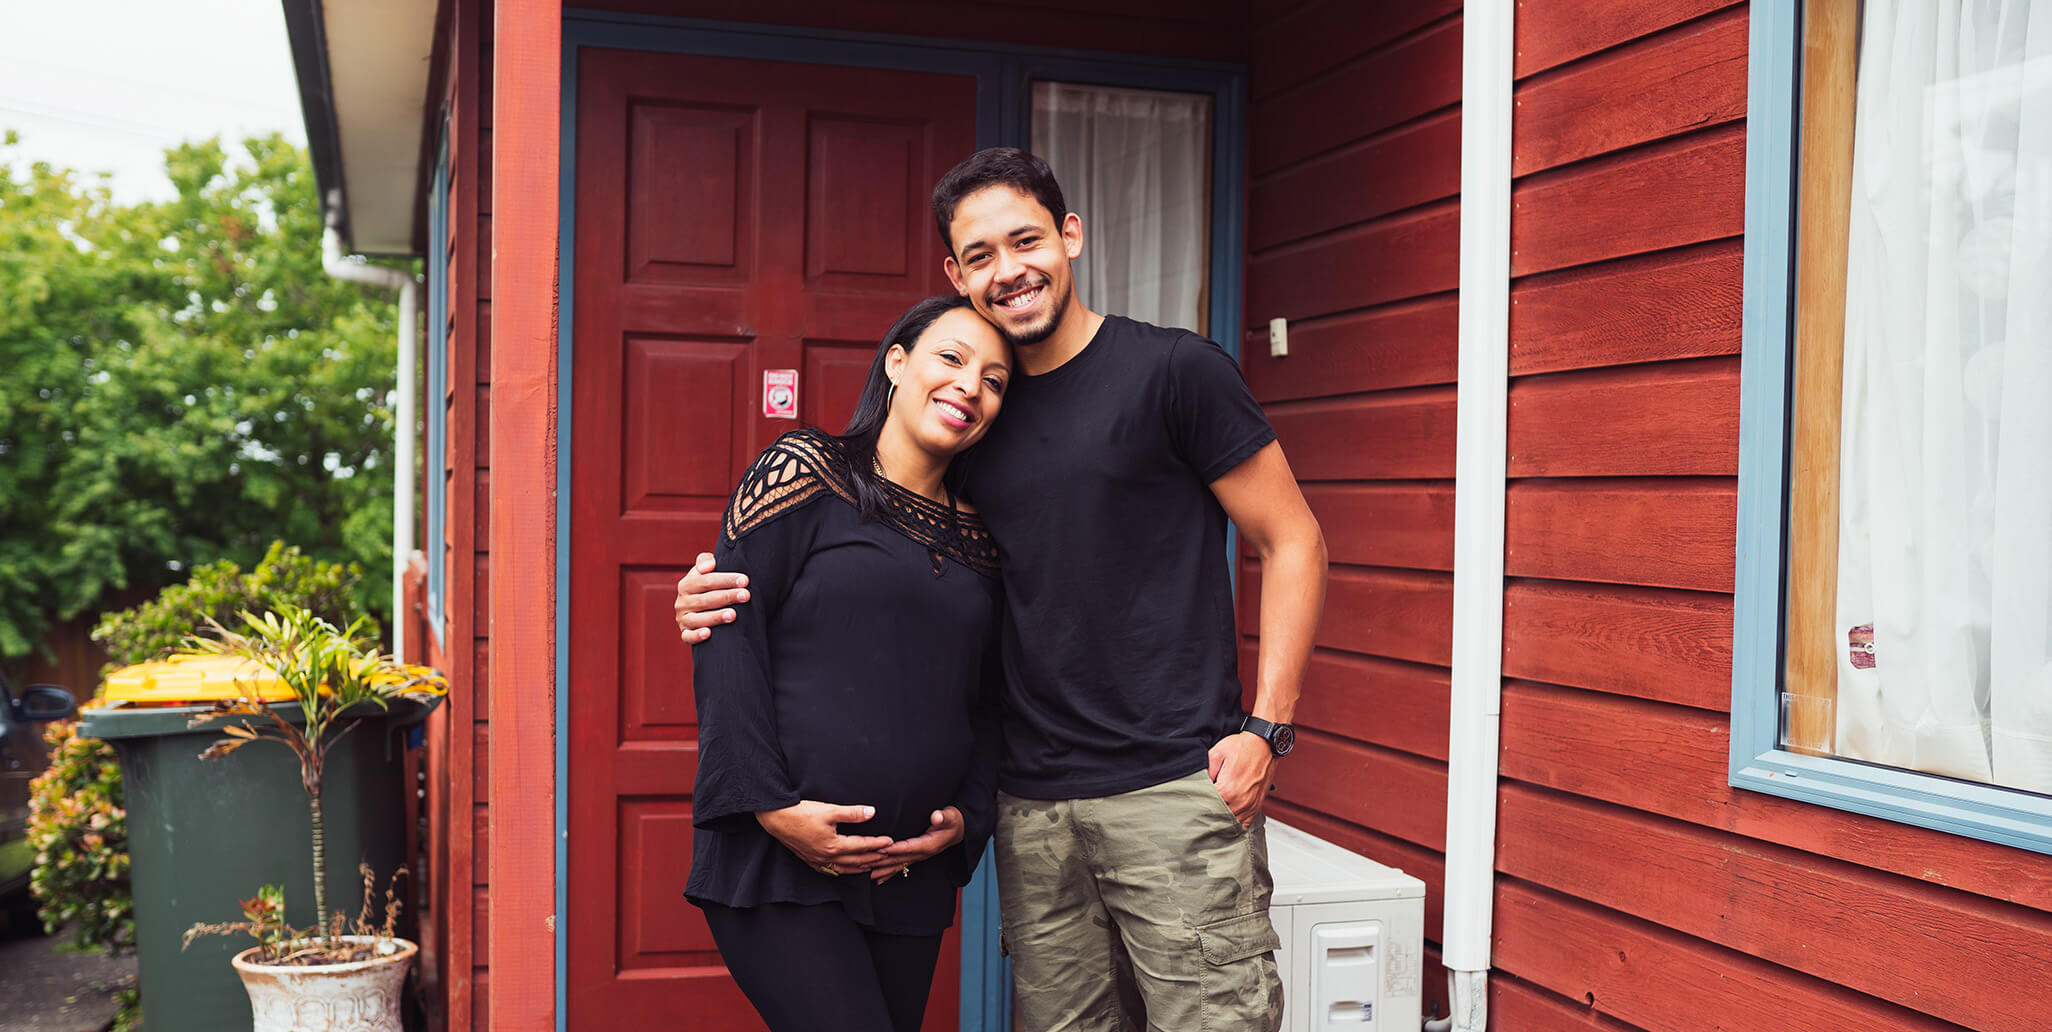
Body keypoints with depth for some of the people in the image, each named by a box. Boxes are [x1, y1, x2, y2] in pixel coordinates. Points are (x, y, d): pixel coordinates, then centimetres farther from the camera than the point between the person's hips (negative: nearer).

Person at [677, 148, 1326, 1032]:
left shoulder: (1173, 370, -2)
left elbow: (1293, 543, 0)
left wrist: (1265, 727, -10)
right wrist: (728, 600, 1)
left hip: (1173, 787, -4)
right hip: (1032, 808, 5)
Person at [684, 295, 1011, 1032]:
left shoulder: (976, 541, 13)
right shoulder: (807, 473, -2)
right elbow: (729, 635, -9)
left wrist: (967, 817, 3)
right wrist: (770, 805, -14)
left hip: (910, 872, 6)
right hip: (775, 860, -5)